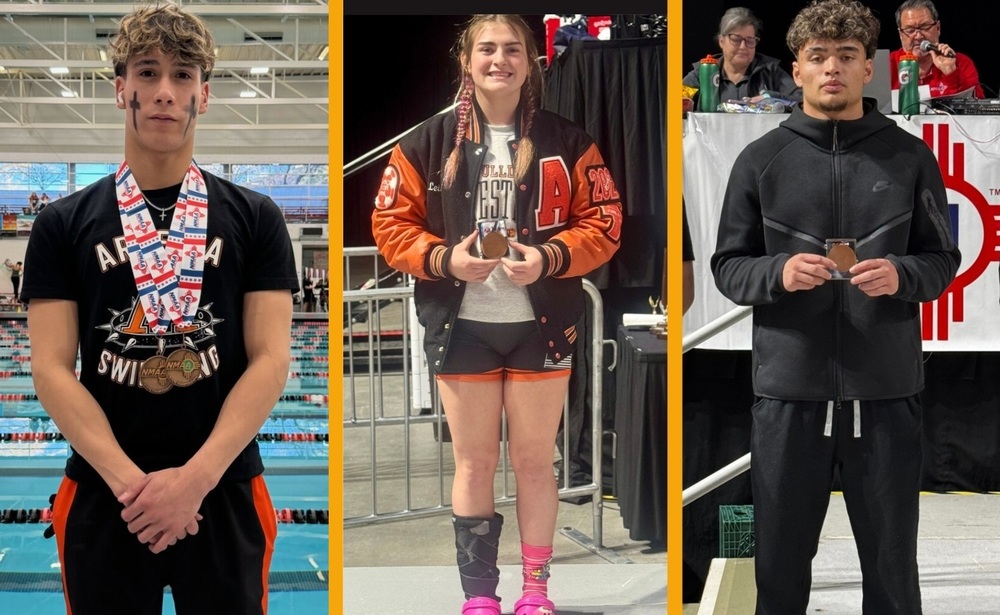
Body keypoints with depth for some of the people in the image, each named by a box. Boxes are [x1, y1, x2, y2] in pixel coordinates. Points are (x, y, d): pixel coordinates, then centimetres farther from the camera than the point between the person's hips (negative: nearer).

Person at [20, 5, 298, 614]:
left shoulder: (255, 217, 4)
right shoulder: (64, 224, 4)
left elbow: (270, 360, -3)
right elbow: (52, 368, -3)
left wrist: (196, 477, -15)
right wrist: (128, 479, -15)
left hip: (224, 496, 0)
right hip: (102, 499, 0)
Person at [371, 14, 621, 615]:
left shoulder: (567, 141, 2)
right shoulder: (428, 143, 2)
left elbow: (603, 223, 0)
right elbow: (391, 223, 1)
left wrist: (548, 258, -16)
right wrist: (445, 258, -16)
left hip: (541, 324, 0)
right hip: (462, 325, 0)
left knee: (535, 460, 8)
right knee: (474, 463, 6)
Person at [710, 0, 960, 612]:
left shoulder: (911, 156, 3)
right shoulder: (762, 159, 4)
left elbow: (942, 260, 8)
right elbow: (728, 266, 7)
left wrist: (901, 276, -14)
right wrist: (778, 273, -14)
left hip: (886, 391, 0)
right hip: (788, 390, 0)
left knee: (893, 565, 9)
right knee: (781, 563, 10)